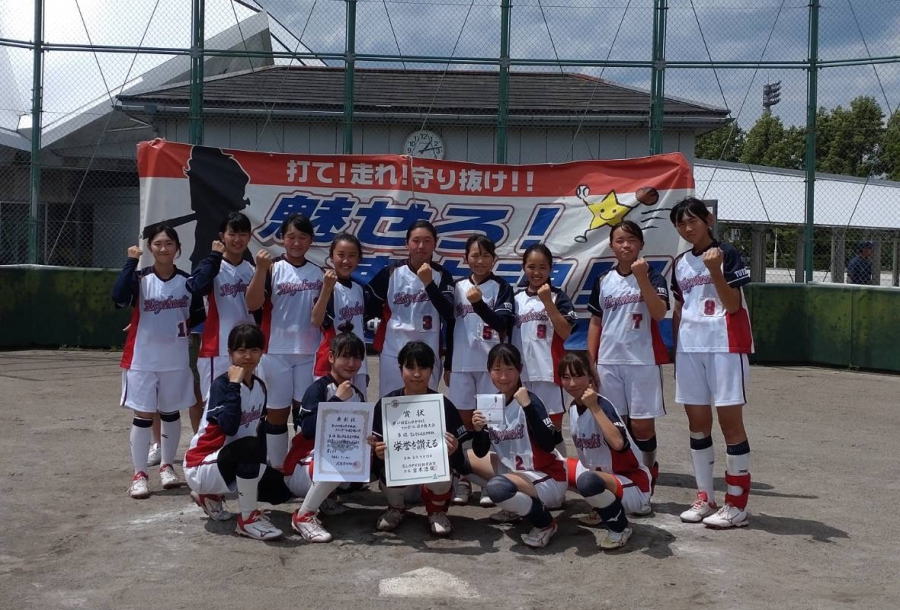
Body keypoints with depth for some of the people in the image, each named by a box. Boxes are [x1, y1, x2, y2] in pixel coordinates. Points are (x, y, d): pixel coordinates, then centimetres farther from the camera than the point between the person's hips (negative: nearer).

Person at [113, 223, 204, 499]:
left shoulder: (187, 281, 0)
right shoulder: (140, 278, -8)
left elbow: (198, 314, 14)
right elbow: (119, 297, -29)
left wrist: (185, 326, -3)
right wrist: (131, 261, -27)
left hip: (176, 360, 3)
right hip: (142, 359, -3)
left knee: (171, 413, 14)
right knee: (143, 415, 0)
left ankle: (167, 466, 29)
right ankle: (139, 474, 9)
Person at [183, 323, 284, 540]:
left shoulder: (260, 386, 4)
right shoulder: (221, 384, -18)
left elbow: (259, 428, 13)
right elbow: (229, 426, -35)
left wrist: (262, 466, 6)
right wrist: (234, 385, -31)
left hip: (234, 464, 8)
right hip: (202, 467, -8)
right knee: (250, 446, -35)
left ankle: (212, 495, 17)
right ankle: (247, 519, -21)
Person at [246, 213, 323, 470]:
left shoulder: (318, 273, 8)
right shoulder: (272, 268, -4)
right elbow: (252, 304, -16)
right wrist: (261, 269, -25)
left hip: (309, 353, 3)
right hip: (276, 352, -3)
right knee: (277, 412, 5)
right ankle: (276, 468, 15)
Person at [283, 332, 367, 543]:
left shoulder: (357, 395, 10)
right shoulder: (319, 388, -11)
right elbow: (307, 430, -25)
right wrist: (337, 399, -23)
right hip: (300, 470, -8)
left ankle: (328, 495, 4)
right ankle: (303, 516, -16)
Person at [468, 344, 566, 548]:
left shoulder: (529, 400, -16)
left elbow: (548, 444, -29)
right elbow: (481, 453, 4)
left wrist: (527, 406, -34)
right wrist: (477, 430, -16)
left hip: (547, 477, -8)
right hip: (513, 470, 8)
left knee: (497, 487, -33)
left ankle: (544, 521, -6)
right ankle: (515, 505, 13)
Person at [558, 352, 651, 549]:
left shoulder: (602, 404, -19)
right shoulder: (573, 408, 5)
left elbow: (618, 443, -38)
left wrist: (594, 407, -33)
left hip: (633, 484, -9)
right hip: (600, 475, 9)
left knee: (587, 481, -37)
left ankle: (620, 527, -9)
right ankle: (602, 508, 18)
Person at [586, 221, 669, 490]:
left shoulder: (652, 276, -1)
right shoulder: (603, 281, 10)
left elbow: (659, 313, -16)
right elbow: (595, 323, 13)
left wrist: (641, 278, -22)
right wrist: (590, 362, 8)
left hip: (643, 360, -3)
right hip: (608, 361, 4)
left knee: (642, 425, -3)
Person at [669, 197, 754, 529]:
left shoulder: (726, 253, -5)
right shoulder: (680, 263, 14)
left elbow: (733, 305, -11)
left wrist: (714, 270, -22)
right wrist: (676, 347, 15)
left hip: (725, 346, -6)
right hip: (689, 348, 6)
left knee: (730, 420, -4)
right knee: (697, 423, 9)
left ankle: (737, 504, 2)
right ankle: (705, 498, 18)